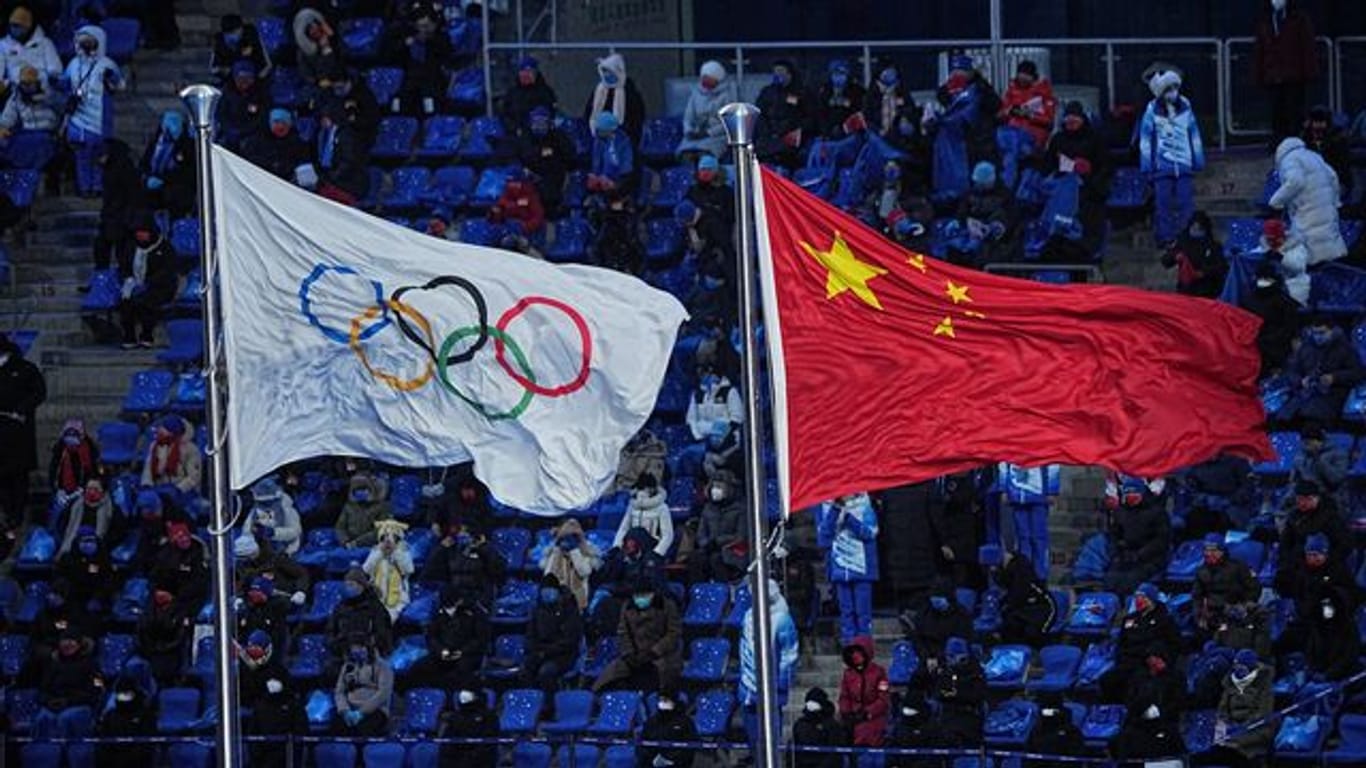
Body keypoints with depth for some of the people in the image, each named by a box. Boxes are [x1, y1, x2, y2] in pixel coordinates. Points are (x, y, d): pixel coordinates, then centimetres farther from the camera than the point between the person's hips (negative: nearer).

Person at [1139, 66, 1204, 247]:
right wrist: (1147, 167, 0)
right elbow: (1145, 141, 2)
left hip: (1184, 165, 2)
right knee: (1164, 205, 0)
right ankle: (1165, 239, 7)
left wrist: (1198, 162, 14)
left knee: (1186, 205, 1)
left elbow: (1194, 137, 14)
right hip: (1162, 166, -2)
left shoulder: (1186, 109, 6)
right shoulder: (1152, 112, -2)